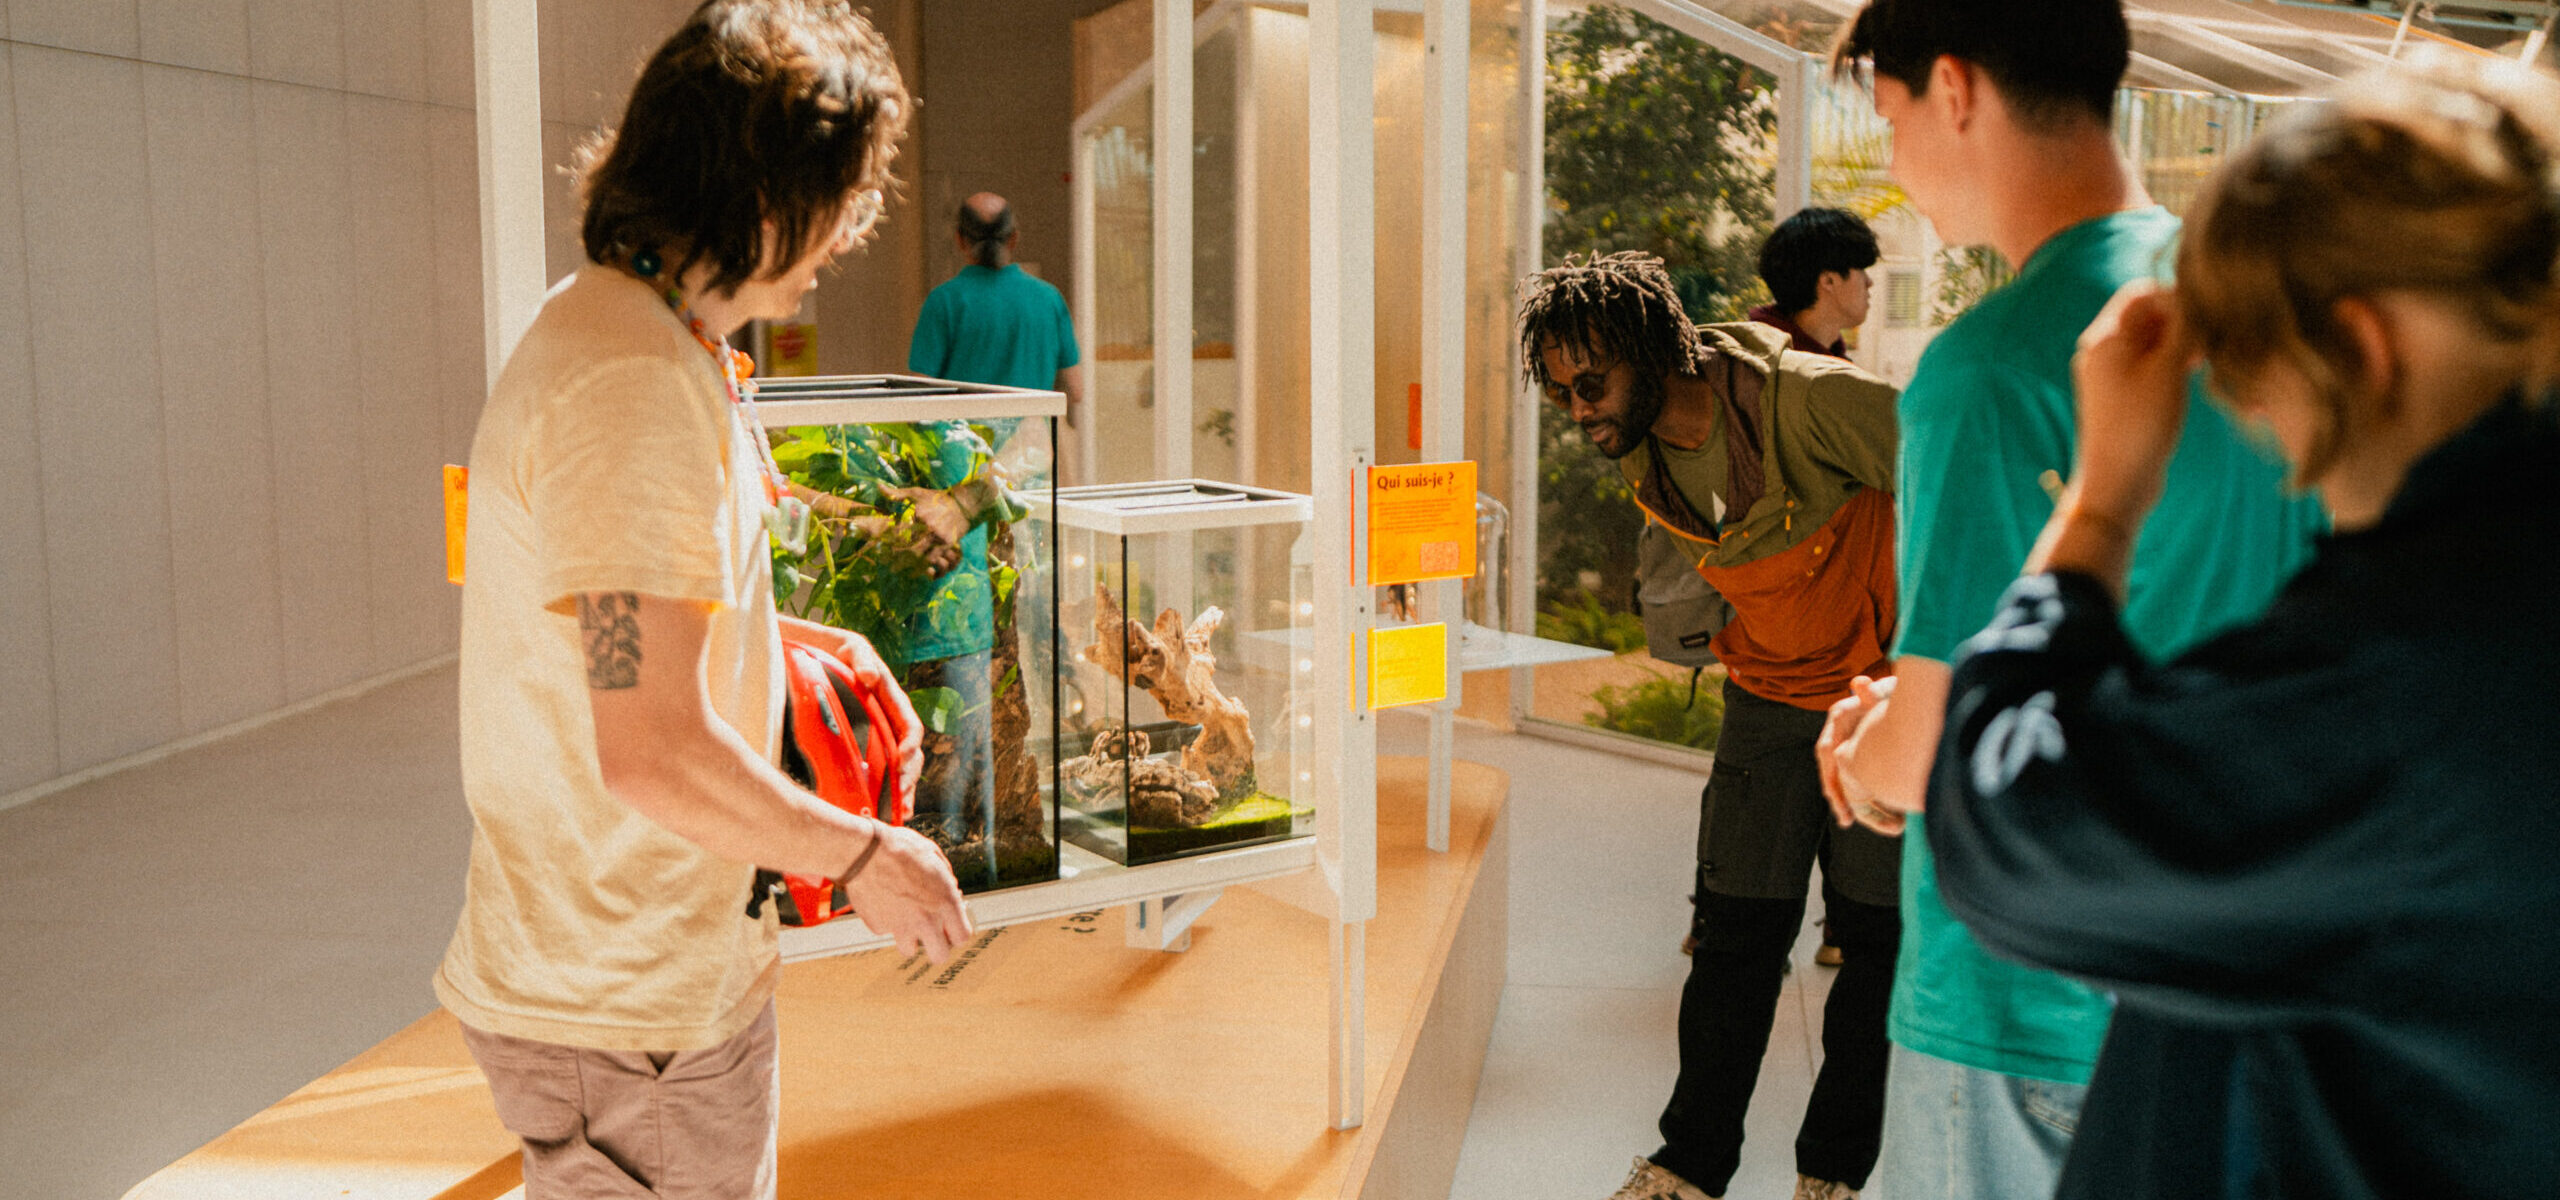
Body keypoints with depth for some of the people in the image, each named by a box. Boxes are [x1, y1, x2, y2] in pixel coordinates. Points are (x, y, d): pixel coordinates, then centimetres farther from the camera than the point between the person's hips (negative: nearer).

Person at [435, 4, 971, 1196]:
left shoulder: (602, 325, 10)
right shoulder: (638, 385, -25)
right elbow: (656, 755, -28)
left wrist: (801, 639, 16)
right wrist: (860, 856, -14)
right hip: (629, 1009, -10)